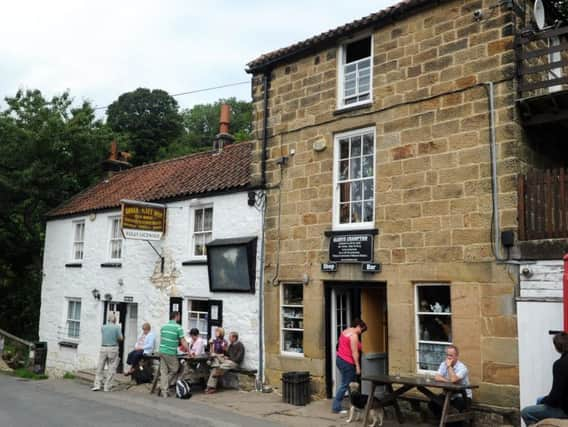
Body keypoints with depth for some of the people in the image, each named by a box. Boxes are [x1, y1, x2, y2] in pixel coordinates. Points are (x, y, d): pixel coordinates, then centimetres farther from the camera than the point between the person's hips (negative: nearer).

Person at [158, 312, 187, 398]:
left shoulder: (163, 326, 10)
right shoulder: (178, 327, -8)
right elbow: (183, 341, -9)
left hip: (162, 351, 6)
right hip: (171, 353, -6)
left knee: (163, 372, 6)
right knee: (174, 370, 12)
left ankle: (164, 391, 4)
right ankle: (165, 386, 11)